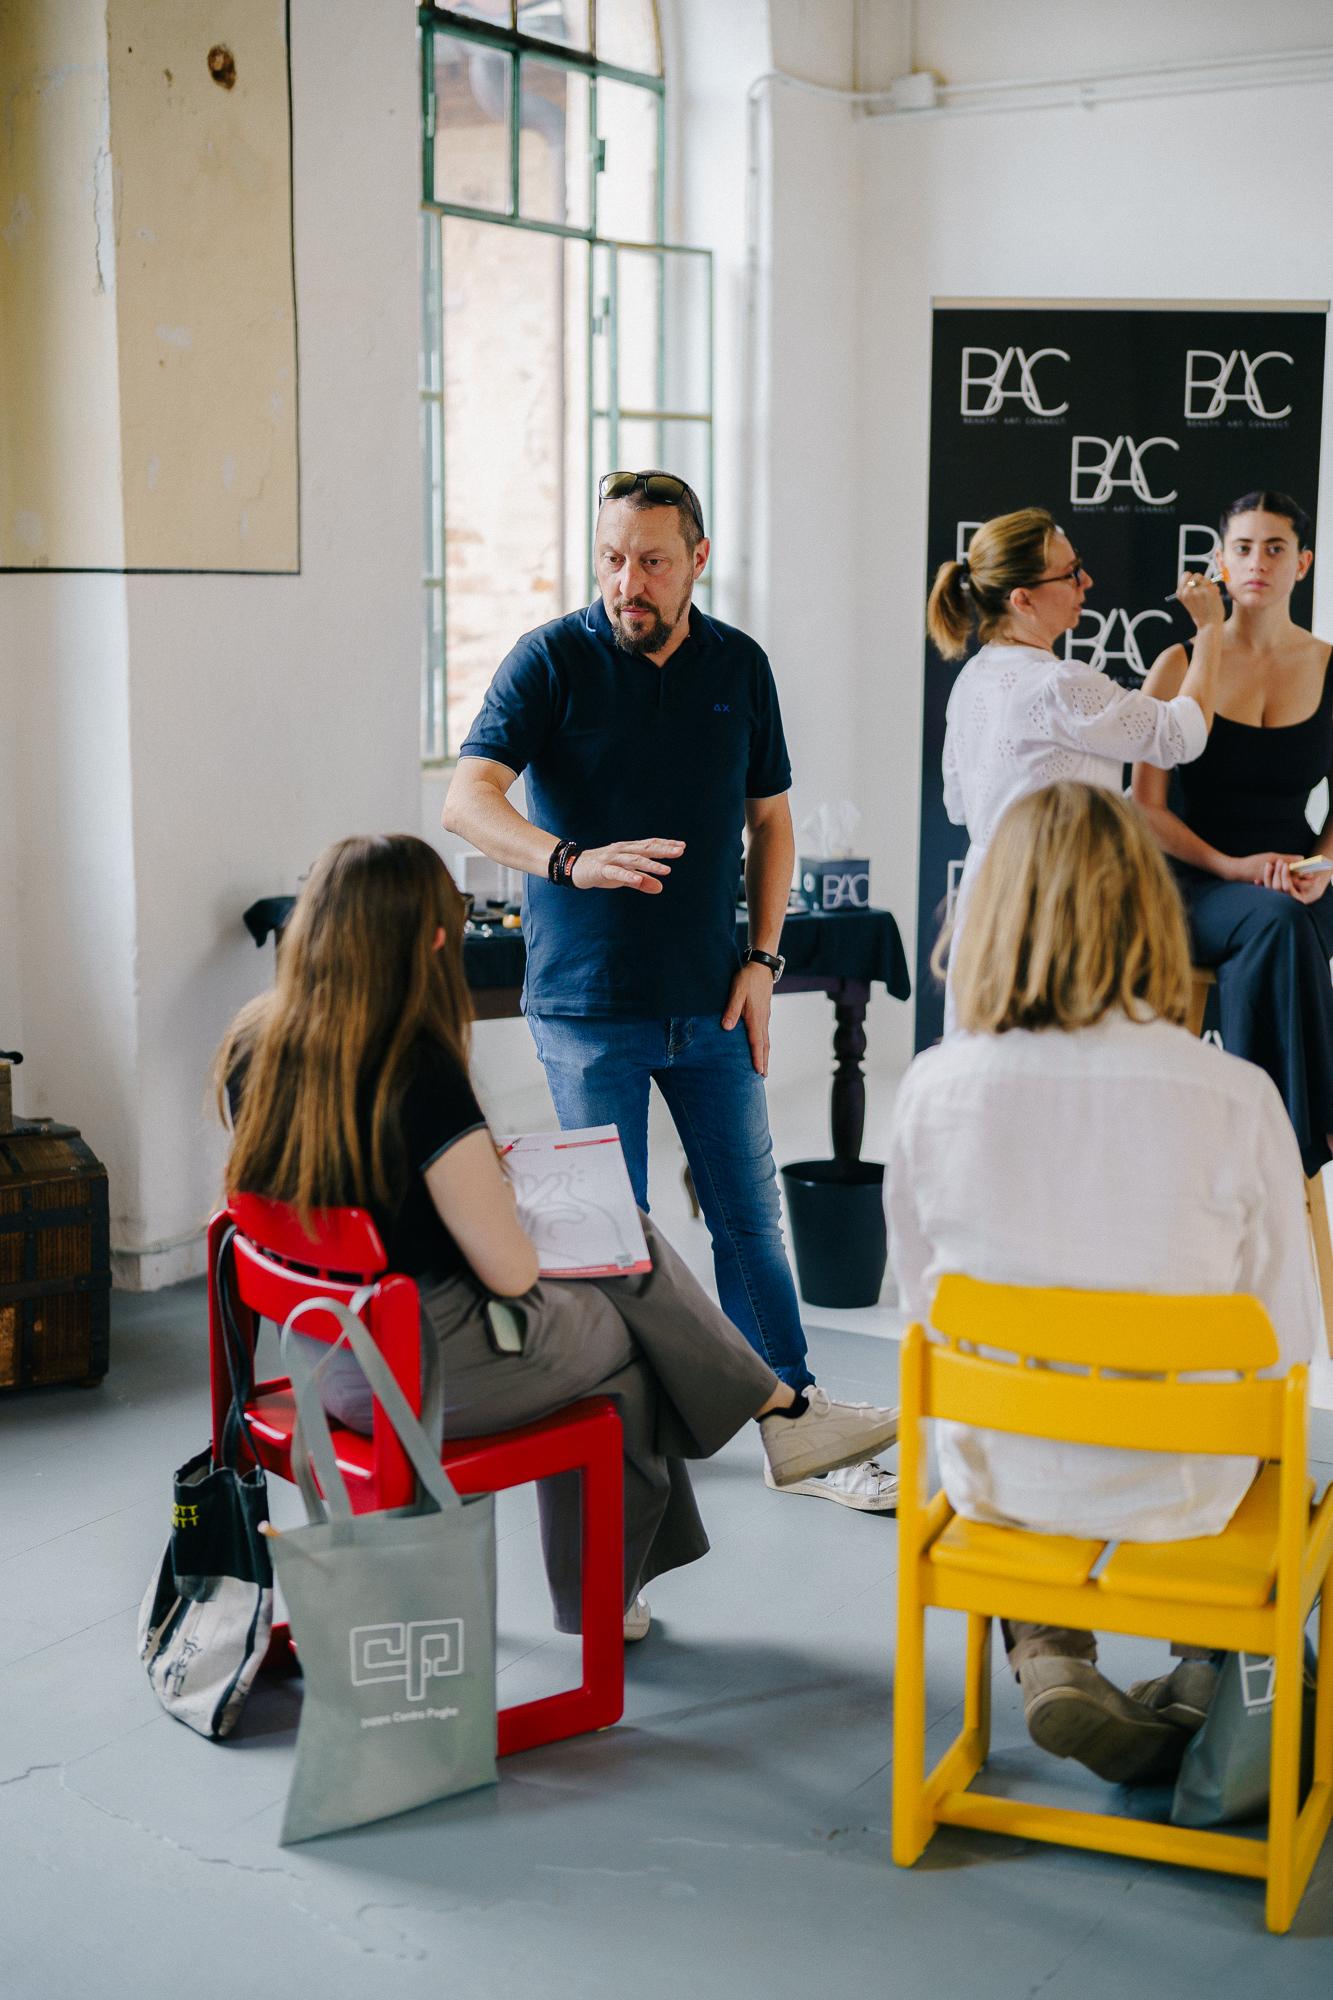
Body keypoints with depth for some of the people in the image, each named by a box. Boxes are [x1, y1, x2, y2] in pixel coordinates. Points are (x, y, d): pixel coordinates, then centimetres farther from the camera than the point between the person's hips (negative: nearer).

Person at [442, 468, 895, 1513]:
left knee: (751, 1218, 8)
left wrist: (762, 959, 4)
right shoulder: (553, 660, -7)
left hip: (711, 998, 3)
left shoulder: (741, 666, 5)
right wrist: (569, 861, -37)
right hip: (588, 1002, -3)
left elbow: (771, 818, 13)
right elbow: (467, 799, -19)